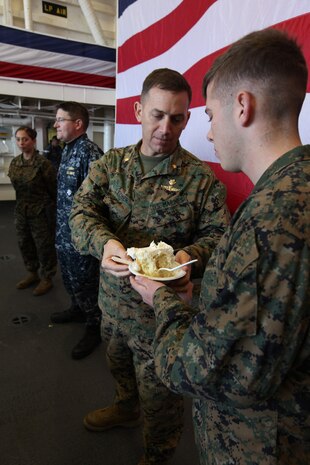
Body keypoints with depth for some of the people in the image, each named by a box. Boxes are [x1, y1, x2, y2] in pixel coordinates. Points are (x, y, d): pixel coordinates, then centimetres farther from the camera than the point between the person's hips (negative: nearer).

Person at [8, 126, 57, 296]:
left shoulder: (43, 163, -15)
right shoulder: (14, 163, 4)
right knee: (24, 244, 16)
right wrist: (20, 206, 12)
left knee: (44, 246, 5)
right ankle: (32, 273, 36)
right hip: (21, 211, 7)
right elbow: (17, 187, 14)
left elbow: (53, 188, -11)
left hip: (40, 212, -7)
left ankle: (46, 278, 22)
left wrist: (52, 210, -6)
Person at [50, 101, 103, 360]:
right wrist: (61, 228, 20)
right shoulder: (68, 150, 11)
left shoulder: (89, 153, -19)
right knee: (70, 278, 24)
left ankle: (95, 327, 23)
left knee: (85, 282, 4)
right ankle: (78, 309, 46)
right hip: (64, 231, 9)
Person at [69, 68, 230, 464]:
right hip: (113, 297, 5)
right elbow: (82, 212, -9)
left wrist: (190, 255, -30)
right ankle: (125, 407, 62)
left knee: (158, 392, 14)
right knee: (119, 364, 30)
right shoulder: (110, 163, -1)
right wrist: (104, 242, -30)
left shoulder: (201, 177, -11)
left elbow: (217, 234, -8)